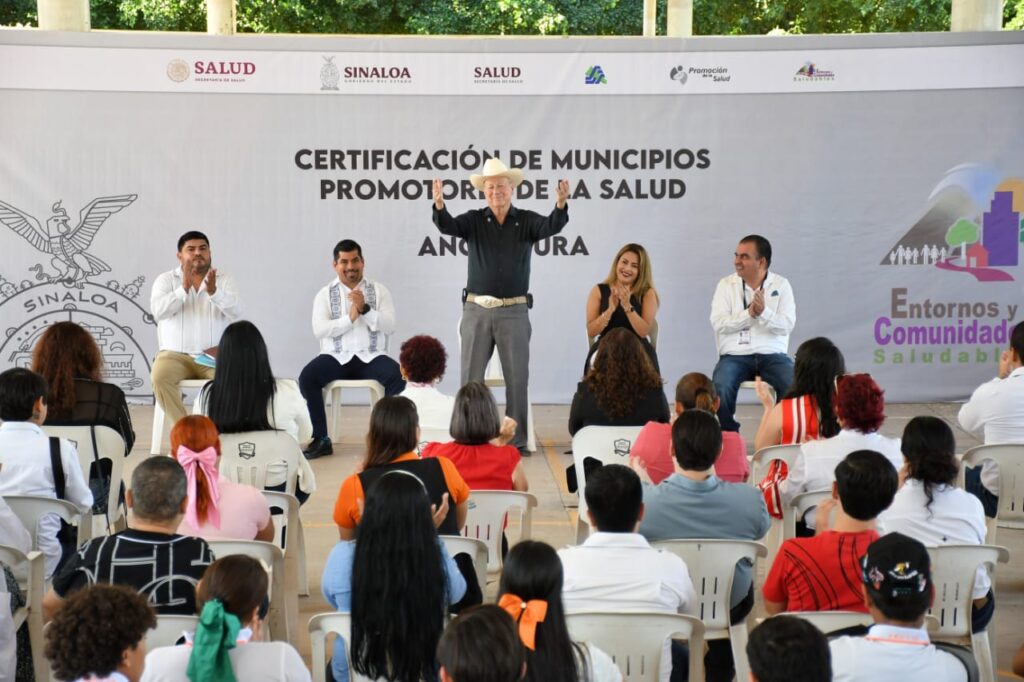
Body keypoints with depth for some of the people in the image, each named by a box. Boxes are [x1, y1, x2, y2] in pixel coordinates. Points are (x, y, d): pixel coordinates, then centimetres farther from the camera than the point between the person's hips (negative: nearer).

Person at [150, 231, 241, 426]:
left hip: (215, 357, 0)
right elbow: (158, 311, -11)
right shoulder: (166, 280, 7)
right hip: (175, 355, 0)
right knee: (159, 377, -32)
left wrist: (214, 292, -27)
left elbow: (236, 311, -10)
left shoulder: (225, 280, 8)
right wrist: (183, 288, -23)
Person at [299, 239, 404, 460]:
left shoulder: (379, 290, 9)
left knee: (398, 376, -30)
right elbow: (319, 330, -6)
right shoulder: (325, 294, 8)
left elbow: (389, 326, -2)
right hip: (337, 357, 0)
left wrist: (365, 309, -15)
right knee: (307, 377, -28)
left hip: (371, 357, 0)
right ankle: (321, 439, -15)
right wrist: (350, 318, -14)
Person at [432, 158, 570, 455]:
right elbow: (447, 226, -15)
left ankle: (517, 440, 10)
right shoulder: (474, 221, 3)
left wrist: (561, 204, -39)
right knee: (470, 378, 3)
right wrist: (439, 204, -37)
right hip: (477, 310, 1)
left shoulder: (526, 221, 1)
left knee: (517, 378, 2)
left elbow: (551, 226, -18)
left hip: (514, 311, -1)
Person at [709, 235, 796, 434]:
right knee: (720, 388, -30)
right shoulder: (726, 284, 8)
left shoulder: (781, 285, 7)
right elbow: (718, 323, -5)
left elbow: (787, 325, -4)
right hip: (735, 355, 0)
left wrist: (764, 312, -21)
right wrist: (749, 313, -15)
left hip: (772, 354, 0)